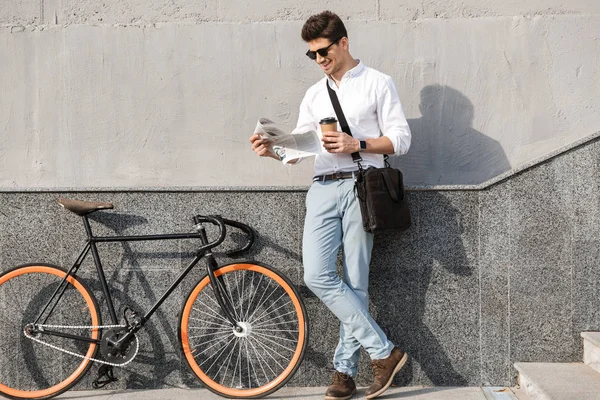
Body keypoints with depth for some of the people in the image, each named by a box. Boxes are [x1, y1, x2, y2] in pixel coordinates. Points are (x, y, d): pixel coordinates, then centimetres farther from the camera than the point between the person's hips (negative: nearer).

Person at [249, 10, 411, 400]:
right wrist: (273, 149, -4)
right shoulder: (314, 95, 21)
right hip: (323, 189, 5)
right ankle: (384, 350, -4)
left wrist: (356, 144, -13)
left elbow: (401, 139, 0)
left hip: (361, 187, -4)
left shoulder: (377, 83, 6)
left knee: (354, 282, -4)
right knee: (318, 276, -11)